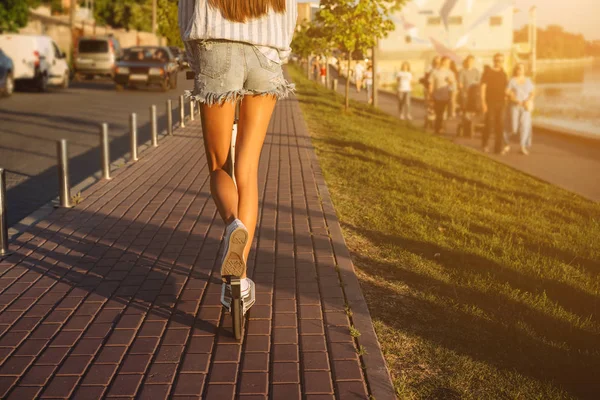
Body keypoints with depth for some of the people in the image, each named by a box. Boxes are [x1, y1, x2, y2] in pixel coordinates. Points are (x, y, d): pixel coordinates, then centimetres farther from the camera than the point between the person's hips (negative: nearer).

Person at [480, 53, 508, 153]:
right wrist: (483, 102, -13)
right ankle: (484, 144, 15)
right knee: (489, 124, -5)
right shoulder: (487, 72, -2)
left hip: (501, 102, 4)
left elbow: (507, 87, 18)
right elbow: (483, 87, -7)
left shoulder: (503, 73, 12)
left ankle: (498, 148, 5)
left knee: (500, 125, 0)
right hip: (490, 102, -4)